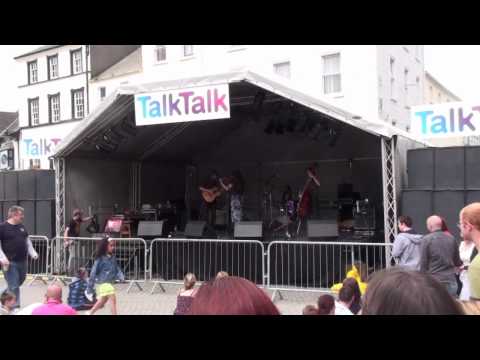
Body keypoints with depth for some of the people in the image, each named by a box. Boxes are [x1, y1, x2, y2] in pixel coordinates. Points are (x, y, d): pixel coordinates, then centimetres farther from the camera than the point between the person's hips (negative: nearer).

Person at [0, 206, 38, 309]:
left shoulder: (22, 227, 13)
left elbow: (28, 241, 20)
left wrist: (33, 253, 9)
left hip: (22, 261, 7)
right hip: (10, 262, -7)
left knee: (19, 282, 16)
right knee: (14, 286, -4)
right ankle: (15, 307, 5)